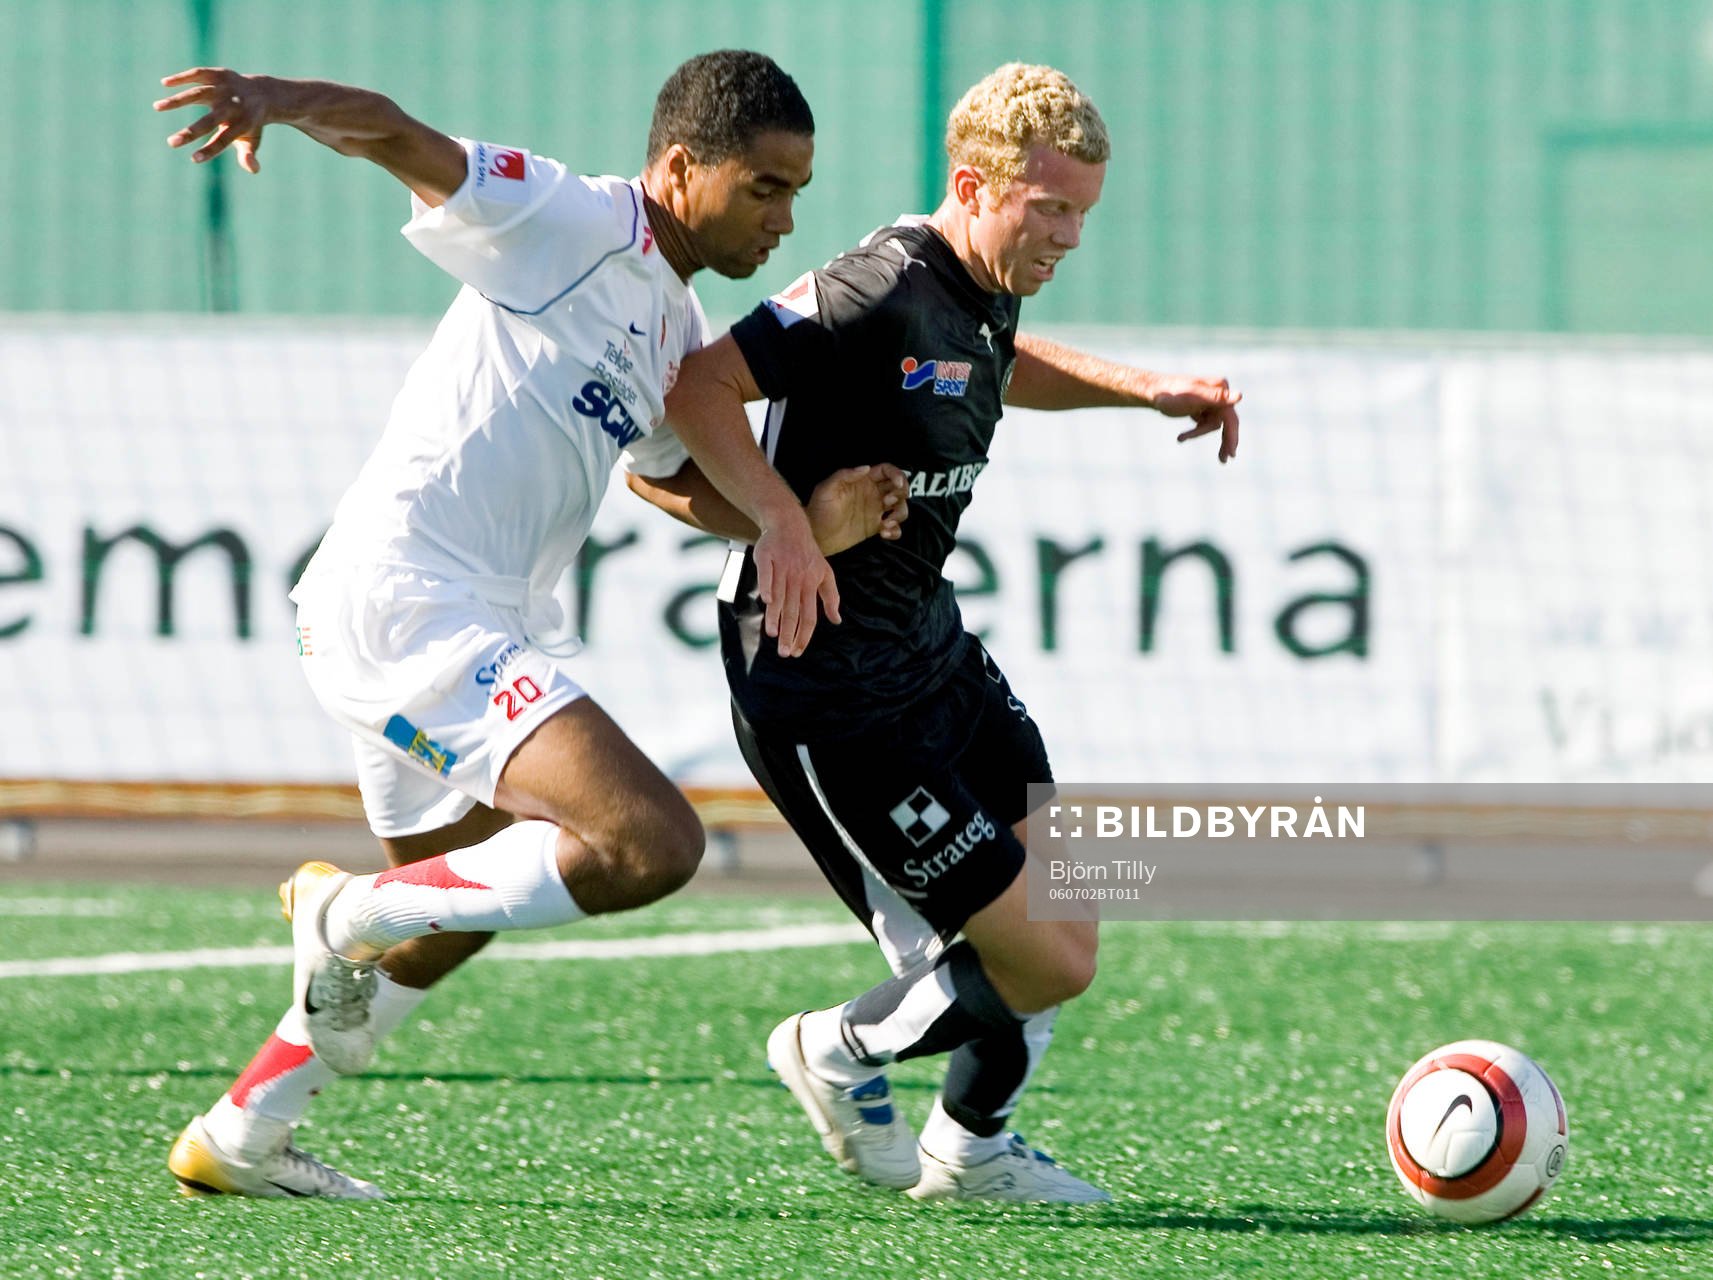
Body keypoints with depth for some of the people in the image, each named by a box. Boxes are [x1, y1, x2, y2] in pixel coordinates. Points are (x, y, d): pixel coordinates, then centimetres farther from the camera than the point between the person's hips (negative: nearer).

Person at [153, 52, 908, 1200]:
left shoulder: (678, 330, 17)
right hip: (408, 600, -11)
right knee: (653, 845, -22)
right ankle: (351, 915, -6)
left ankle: (235, 1140, 37)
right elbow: (397, 138, -21)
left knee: (451, 919, 26)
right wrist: (280, 98, -43)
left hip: (489, 627, 11)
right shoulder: (567, 225, -10)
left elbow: (688, 481, 31)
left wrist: (801, 524, 9)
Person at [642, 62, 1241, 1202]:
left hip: (934, 652, 10)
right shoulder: (883, 294, -24)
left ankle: (970, 1150, 31)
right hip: (828, 695, -10)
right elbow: (698, 387, -28)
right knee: (1048, 963, -7)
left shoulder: (987, 294, 6)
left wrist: (1147, 389, 23)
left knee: (1063, 909, 9)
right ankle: (841, 1055, 19)